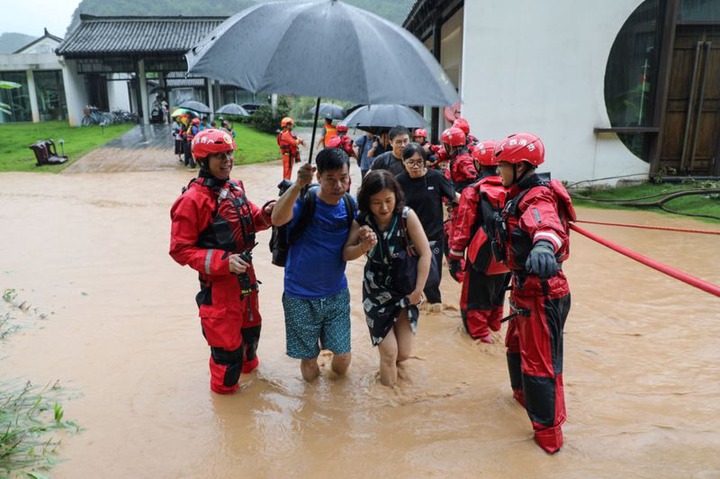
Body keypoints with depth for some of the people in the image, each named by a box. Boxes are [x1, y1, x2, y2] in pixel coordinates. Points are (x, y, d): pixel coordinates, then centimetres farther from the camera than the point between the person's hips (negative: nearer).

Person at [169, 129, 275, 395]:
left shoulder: (235, 188, 2)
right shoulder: (192, 200, -20)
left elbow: (250, 222, 13)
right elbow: (180, 250, -18)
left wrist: (266, 213, -10)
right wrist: (223, 261, -27)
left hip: (246, 273, 8)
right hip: (219, 282, -7)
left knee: (250, 325, 27)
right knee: (226, 339, 5)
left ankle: (248, 363, 55)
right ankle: (223, 387, 33)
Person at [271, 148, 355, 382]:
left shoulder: (350, 205, -4)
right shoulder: (303, 200, -17)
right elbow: (277, 219, -37)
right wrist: (298, 185, -50)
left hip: (337, 294, 3)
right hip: (301, 296, -3)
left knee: (342, 362, 8)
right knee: (310, 370, 9)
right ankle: (312, 362, 42)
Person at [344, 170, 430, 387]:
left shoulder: (406, 215, -18)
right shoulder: (361, 220, -13)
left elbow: (425, 253, -14)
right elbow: (346, 254, -12)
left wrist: (418, 290, -13)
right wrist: (364, 247, -32)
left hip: (406, 289, 0)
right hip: (376, 292, 0)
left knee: (403, 353, 5)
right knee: (389, 353, -1)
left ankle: (391, 362, 42)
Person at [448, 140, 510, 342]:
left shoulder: (473, 191, -13)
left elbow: (463, 227, -13)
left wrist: (455, 257, -5)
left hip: (483, 255, -5)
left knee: (475, 296, 12)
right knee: (497, 294, 25)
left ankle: (480, 332, 20)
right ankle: (494, 324, 41)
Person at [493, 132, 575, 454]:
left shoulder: (538, 198, -21)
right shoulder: (521, 195, 10)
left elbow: (546, 225, -46)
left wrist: (544, 246, -66)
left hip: (542, 294, -10)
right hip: (524, 289, 10)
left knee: (541, 363, 0)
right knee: (517, 346, 27)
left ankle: (549, 432, 14)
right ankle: (524, 393, 50)